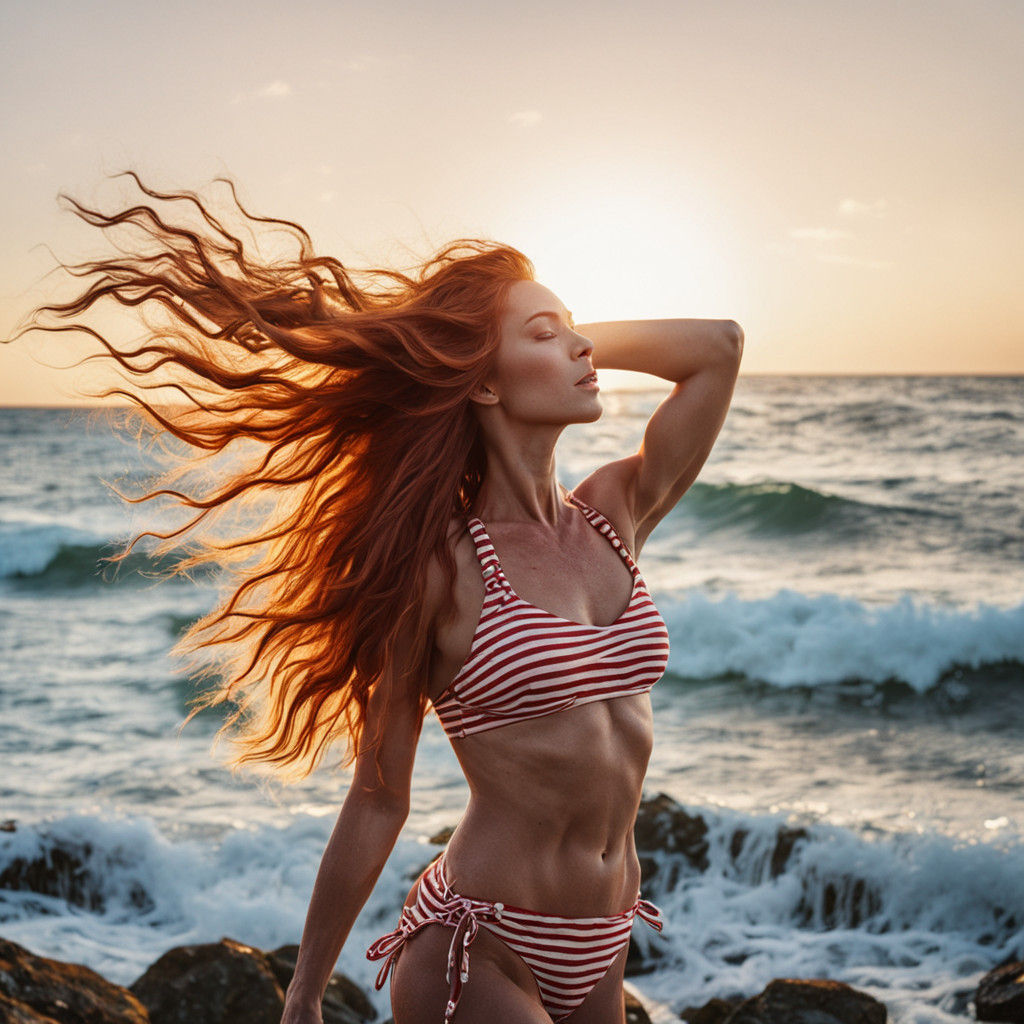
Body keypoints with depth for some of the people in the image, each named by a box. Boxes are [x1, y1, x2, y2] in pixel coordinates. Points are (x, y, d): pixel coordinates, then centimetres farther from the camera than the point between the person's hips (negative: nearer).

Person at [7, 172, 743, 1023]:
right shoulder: (440, 568, -11)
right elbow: (378, 802, -5)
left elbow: (721, 345, 3)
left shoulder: (616, 516, 3)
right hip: (475, 952, -6)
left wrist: (578, 342, 6)